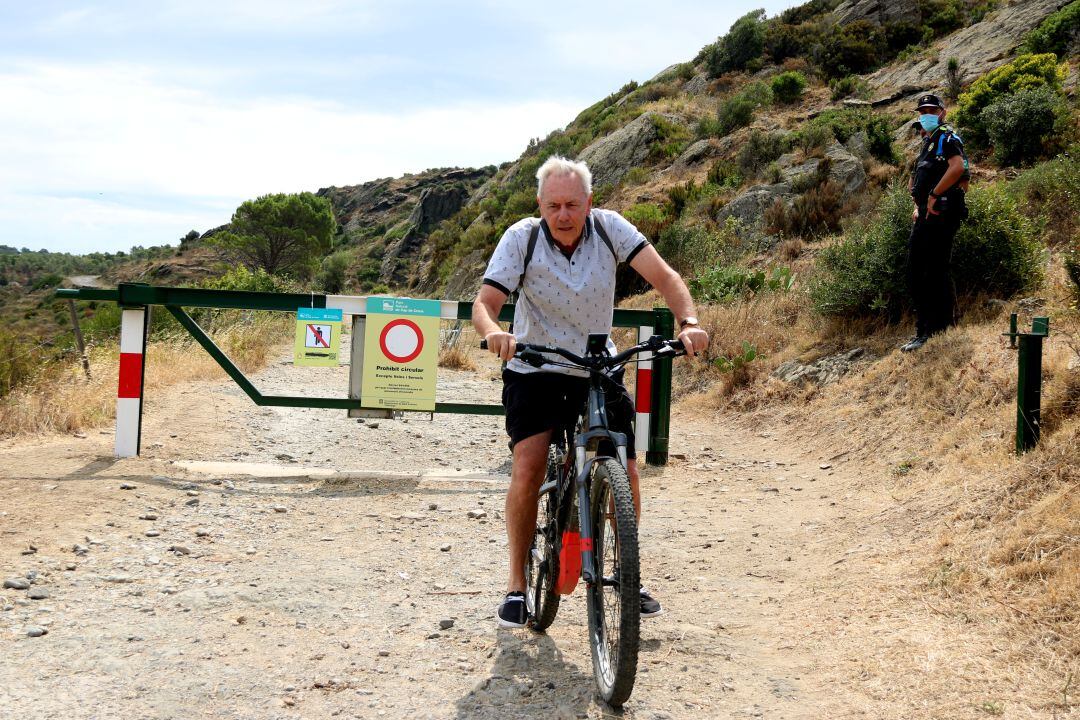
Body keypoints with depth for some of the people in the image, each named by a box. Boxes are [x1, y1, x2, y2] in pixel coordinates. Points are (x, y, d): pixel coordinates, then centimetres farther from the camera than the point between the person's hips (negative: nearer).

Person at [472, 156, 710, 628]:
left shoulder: (609, 228, -13)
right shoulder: (521, 239, -16)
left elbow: (663, 277, -18)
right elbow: (484, 303, -23)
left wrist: (688, 323, -37)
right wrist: (493, 332, -47)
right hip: (535, 371, -2)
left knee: (626, 474, -6)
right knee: (528, 469, -19)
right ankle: (516, 585, -3)